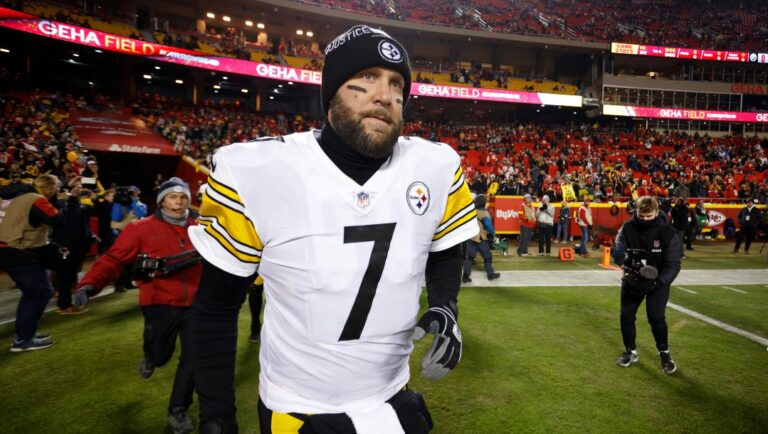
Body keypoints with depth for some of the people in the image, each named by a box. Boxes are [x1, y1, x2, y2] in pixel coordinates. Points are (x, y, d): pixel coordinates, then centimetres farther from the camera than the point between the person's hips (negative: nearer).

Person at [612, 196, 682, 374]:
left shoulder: (668, 233, -19)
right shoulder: (628, 228, -13)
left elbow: (673, 265, -19)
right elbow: (617, 254, -12)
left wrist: (656, 282, -32)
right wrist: (623, 256, -36)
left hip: (658, 281, -2)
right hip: (632, 279, 3)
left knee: (656, 317, -13)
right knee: (626, 316, 3)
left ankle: (664, 353, 13)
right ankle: (631, 351, 26)